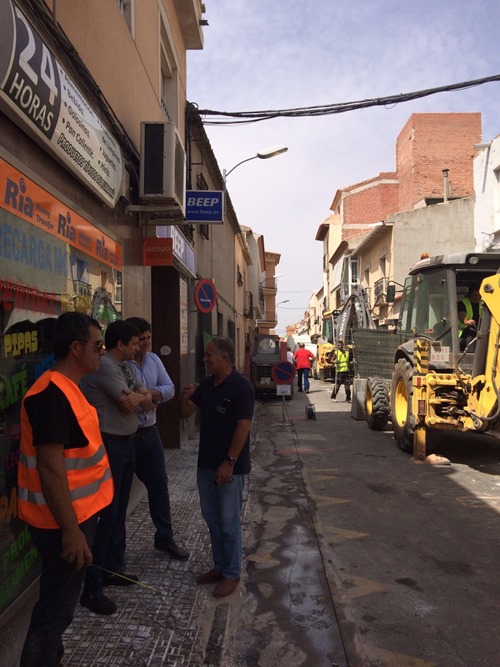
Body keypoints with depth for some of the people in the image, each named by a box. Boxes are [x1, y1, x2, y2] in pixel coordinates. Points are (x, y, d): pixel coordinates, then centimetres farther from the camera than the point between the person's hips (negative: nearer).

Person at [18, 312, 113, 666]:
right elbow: (50, 467, -26)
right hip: (65, 520, -10)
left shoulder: (67, 388, 8)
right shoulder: (51, 394, -24)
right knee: (56, 604, 6)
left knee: (63, 599, 23)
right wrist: (70, 529, -23)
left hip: (78, 512, 10)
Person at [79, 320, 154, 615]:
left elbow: (147, 400, 7)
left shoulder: (126, 367, 12)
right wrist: (141, 396, 0)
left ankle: (112, 569, 31)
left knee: (118, 512, 17)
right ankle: (91, 587, 5)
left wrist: (138, 397, -14)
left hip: (126, 442, 10)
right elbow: (130, 403, -21)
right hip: (109, 445, -10)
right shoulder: (105, 367, -18)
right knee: (105, 515, -5)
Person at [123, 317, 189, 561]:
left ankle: (164, 537, 32)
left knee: (159, 484, 15)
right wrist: (154, 397, -18)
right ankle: (116, 547, 24)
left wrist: (149, 394, -17)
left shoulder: (154, 359, 6)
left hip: (149, 433, 7)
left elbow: (170, 389, 2)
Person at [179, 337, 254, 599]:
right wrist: (185, 397, -10)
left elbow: (243, 426, -19)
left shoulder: (240, 386, -16)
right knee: (212, 518, 17)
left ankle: (232, 574, 19)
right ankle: (220, 566, 32)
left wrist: (229, 462, -20)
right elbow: (185, 413, 12)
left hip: (230, 467, -7)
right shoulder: (206, 385, 7)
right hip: (206, 463, 8)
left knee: (229, 521, 4)